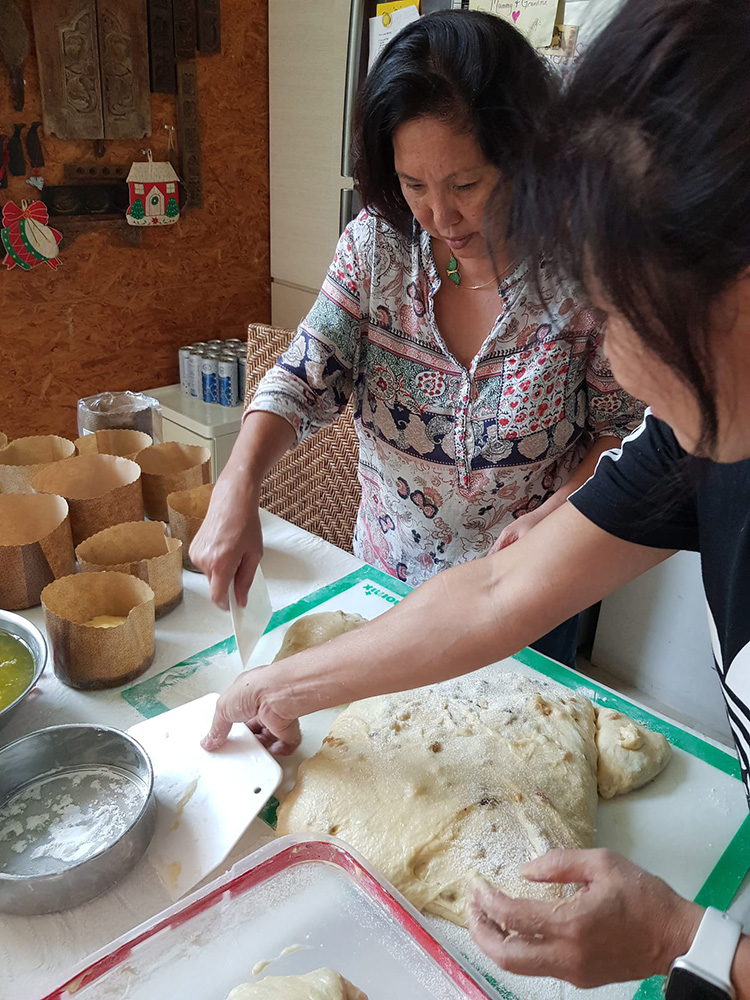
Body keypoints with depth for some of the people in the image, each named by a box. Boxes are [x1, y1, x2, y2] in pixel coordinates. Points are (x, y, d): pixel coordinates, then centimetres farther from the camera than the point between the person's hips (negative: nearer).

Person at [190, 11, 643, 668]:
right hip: (387, 578, 3)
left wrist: (554, 514, -24)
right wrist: (238, 486, -34)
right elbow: (304, 378, -17)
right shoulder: (376, 244, -12)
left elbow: (622, 430, -8)